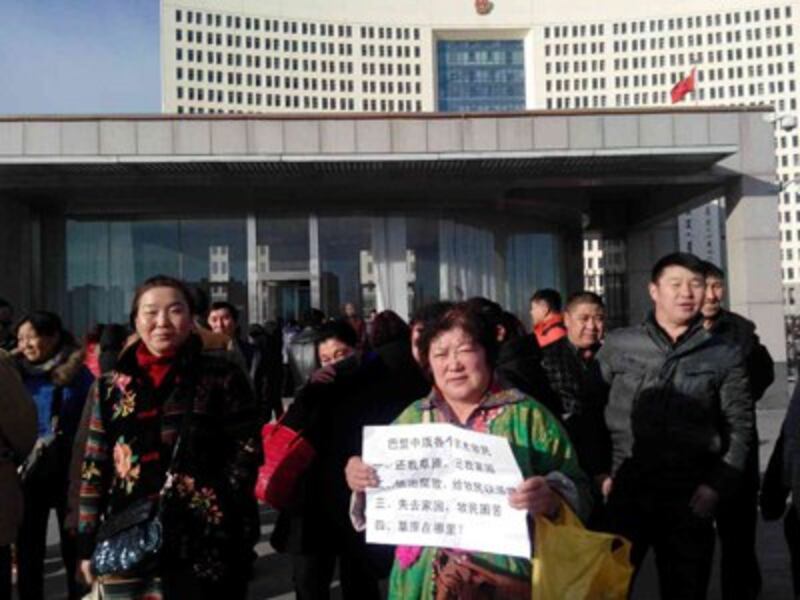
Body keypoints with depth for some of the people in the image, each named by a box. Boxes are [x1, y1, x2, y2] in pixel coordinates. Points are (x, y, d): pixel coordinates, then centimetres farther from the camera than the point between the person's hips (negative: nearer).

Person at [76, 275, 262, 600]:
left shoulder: (222, 378, -2)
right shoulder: (111, 387, 8)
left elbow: (246, 455, -4)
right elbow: (94, 468, 10)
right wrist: (89, 544, 7)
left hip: (205, 547, -3)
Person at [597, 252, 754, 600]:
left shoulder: (724, 356, 4)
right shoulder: (618, 345, 3)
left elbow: (740, 428, 4)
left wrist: (716, 486, -6)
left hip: (689, 496, 1)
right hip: (624, 490, 0)